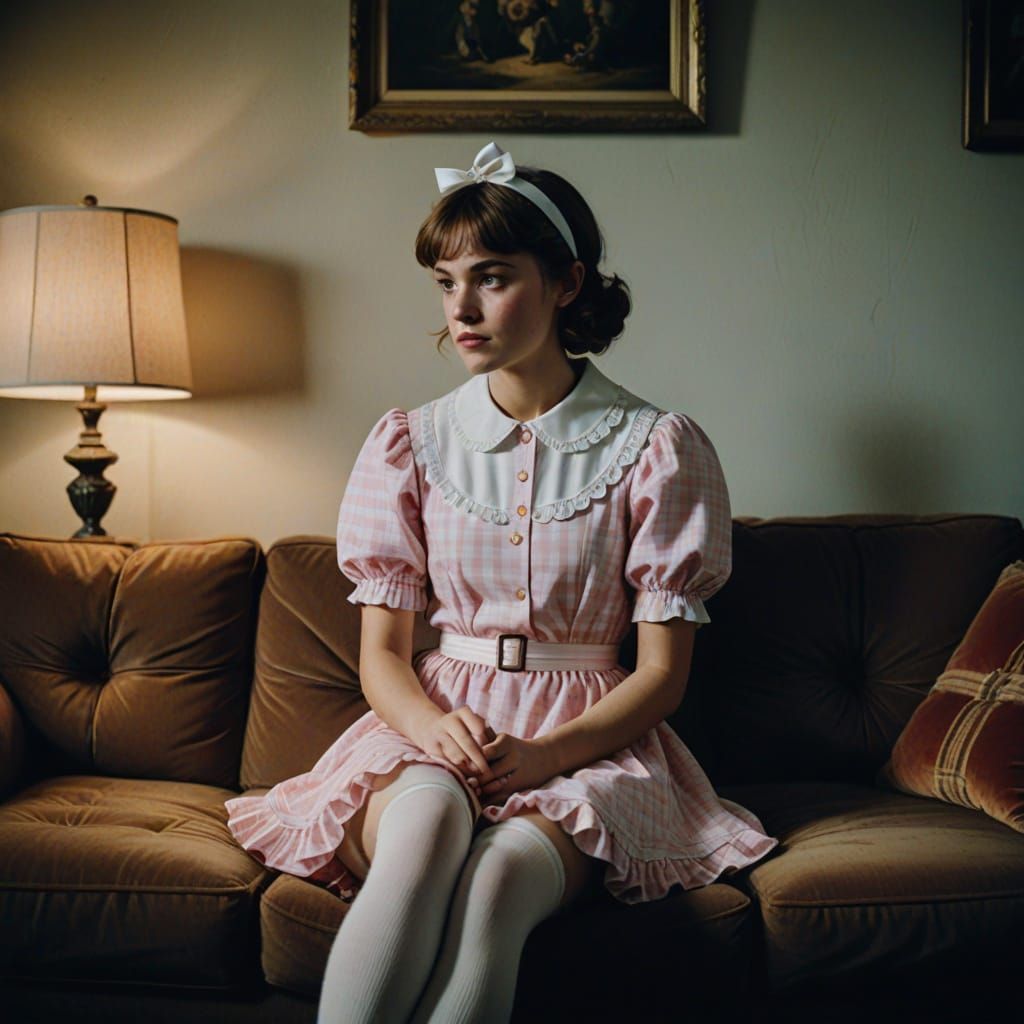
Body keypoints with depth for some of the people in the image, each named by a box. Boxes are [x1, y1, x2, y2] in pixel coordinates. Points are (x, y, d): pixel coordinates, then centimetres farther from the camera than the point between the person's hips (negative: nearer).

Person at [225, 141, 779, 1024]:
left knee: (505, 868, -37)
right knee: (427, 811, -37)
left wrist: (544, 753, -19)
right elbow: (382, 655, 7)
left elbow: (662, 672, 0)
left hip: (589, 740, -1)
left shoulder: (656, 448, 1)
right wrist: (434, 727, -17)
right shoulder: (409, 444, 8)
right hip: (432, 726, 2)